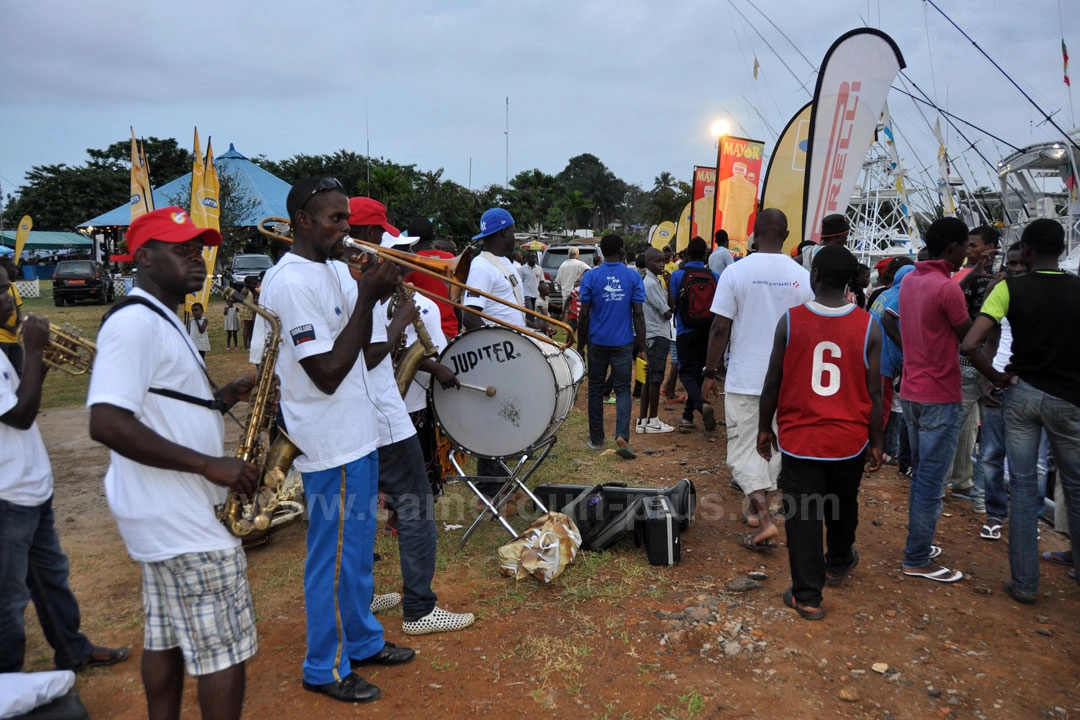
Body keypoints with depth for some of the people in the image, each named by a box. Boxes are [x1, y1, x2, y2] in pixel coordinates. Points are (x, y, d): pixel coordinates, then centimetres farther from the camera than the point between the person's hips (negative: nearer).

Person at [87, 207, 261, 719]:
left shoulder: (159, 320, 14)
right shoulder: (135, 322, -18)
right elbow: (107, 424, -28)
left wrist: (223, 397, 4)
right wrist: (210, 464, -24)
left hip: (165, 512, 10)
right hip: (179, 517, -10)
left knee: (167, 639, 18)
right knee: (224, 650, -2)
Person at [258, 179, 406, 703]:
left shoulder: (328, 271, 10)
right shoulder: (292, 282, -19)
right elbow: (328, 372, -23)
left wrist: (374, 294, 0)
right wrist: (367, 297, -21)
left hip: (355, 434, 9)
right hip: (332, 444, -9)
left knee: (359, 548, 21)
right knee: (335, 557, 5)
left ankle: (362, 641, 38)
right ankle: (325, 668, 24)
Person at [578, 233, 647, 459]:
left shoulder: (591, 277, -4)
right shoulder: (633, 277, -2)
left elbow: (584, 314, -4)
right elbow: (638, 314, -4)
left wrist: (580, 345, 6)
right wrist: (641, 347, 1)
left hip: (597, 342, 0)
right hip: (623, 343, 0)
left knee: (596, 390, 12)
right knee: (622, 390, 5)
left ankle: (596, 439, 18)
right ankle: (622, 435, -15)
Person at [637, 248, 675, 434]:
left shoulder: (654, 281, 16)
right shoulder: (651, 283, -15)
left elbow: (669, 306, 14)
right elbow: (667, 313, -14)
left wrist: (668, 284, 6)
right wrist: (670, 309, 5)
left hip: (653, 336, 10)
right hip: (657, 336, -10)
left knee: (650, 379, 11)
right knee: (655, 379, -3)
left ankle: (643, 420, 15)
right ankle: (652, 421, 4)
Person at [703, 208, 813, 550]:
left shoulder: (736, 271, -10)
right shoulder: (803, 277, -1)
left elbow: (720, 329, -11)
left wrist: (711, 372, 0)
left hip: (744, 378, -3)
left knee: (743, 447, 4)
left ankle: (763, 518, -8)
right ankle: (755, 506, 31)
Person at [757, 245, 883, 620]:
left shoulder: (791, 320, -10)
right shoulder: (868, 326, -8)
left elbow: (773, 382, -4)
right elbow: (874, 392, -3)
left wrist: (764, 427, 9)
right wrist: (876, 442, 7)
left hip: (800, 437, -2)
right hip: (849, 438, 2)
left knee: (802, 514, 6)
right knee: (842, 506, 24)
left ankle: (807, 596, 10)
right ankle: (838, 563, 47)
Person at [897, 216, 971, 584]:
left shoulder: (909, 281, 6)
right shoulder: (947, 289, -19)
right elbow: (970, 338, -7)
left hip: (911, 392, 9)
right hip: (940, 397, -9)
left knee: (920, 474, 18)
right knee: (931, 480, 0)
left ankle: (918, 543, 29)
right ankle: (917, 560, 7)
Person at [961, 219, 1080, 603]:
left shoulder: (1010, 287, -8)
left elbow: (970, 344, -19)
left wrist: (997, 378, -5)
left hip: (1022, 392, -1)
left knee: (1023, 488, 7)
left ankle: (1024, 583, 12)